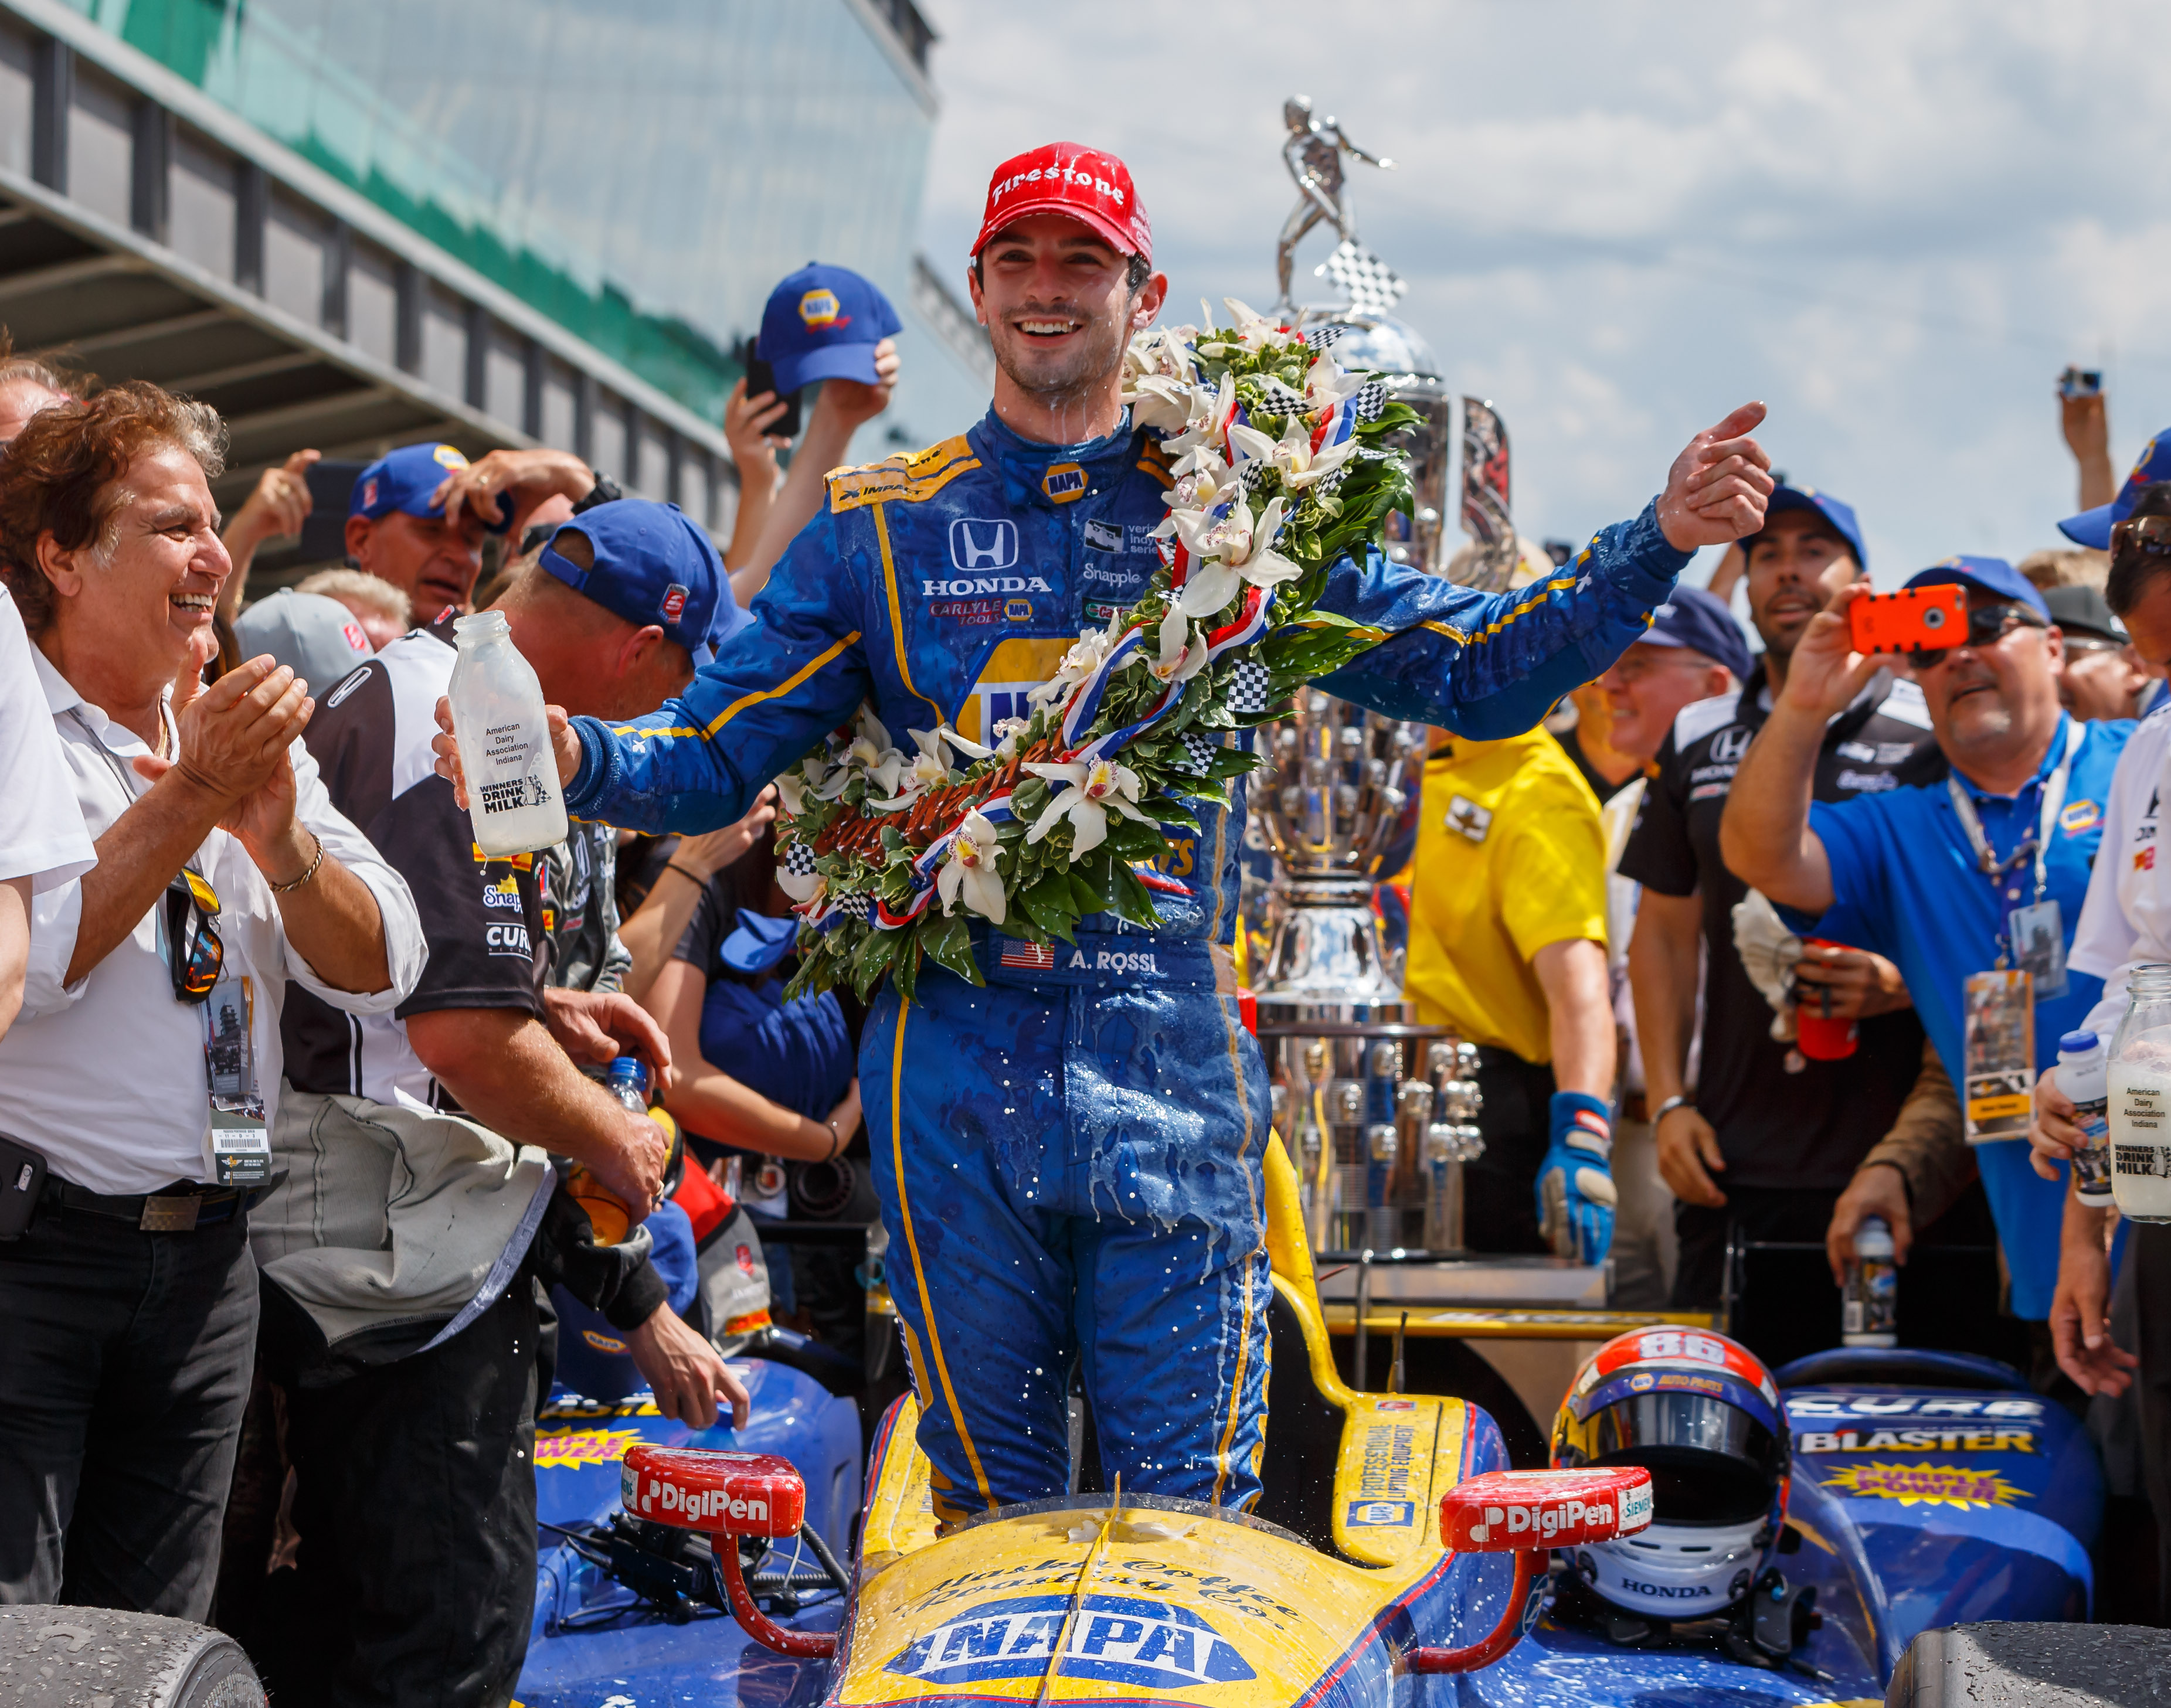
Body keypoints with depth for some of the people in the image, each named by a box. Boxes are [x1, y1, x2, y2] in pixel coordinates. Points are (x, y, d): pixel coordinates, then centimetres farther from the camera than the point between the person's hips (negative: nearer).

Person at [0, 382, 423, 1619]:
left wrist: (277, 833, -10)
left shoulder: (254, 733, 12)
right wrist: (193, 797, -18)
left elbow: (381, 972, 6)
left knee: (158, 1648, 13)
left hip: (207, 1252, 6)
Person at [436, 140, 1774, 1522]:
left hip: (1175, 1077, 0)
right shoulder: (879, 527, 9)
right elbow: (713, 758, 7)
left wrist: (1656, 544, -3)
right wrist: (572, 757, -14)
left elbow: (1477, 672, 9)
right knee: (988, 1505, 9)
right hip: (957, 1073, 1)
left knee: (1195, 1509, 1)